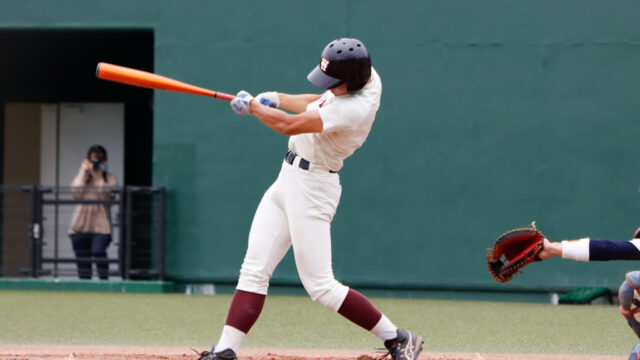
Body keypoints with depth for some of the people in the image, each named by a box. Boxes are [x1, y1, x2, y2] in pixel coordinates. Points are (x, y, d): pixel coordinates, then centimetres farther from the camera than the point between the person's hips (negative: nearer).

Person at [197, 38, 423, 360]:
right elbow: (318, 105, 23)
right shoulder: (365, 77, 2)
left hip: (311, 187, -10)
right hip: (289, 178, 10)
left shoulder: (354, 109, -27)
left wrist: (252, 105, -9)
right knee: (254, 269, 2)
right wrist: (278, 99, 15)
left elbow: (289, 125, -25)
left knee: (321, 287, -8)